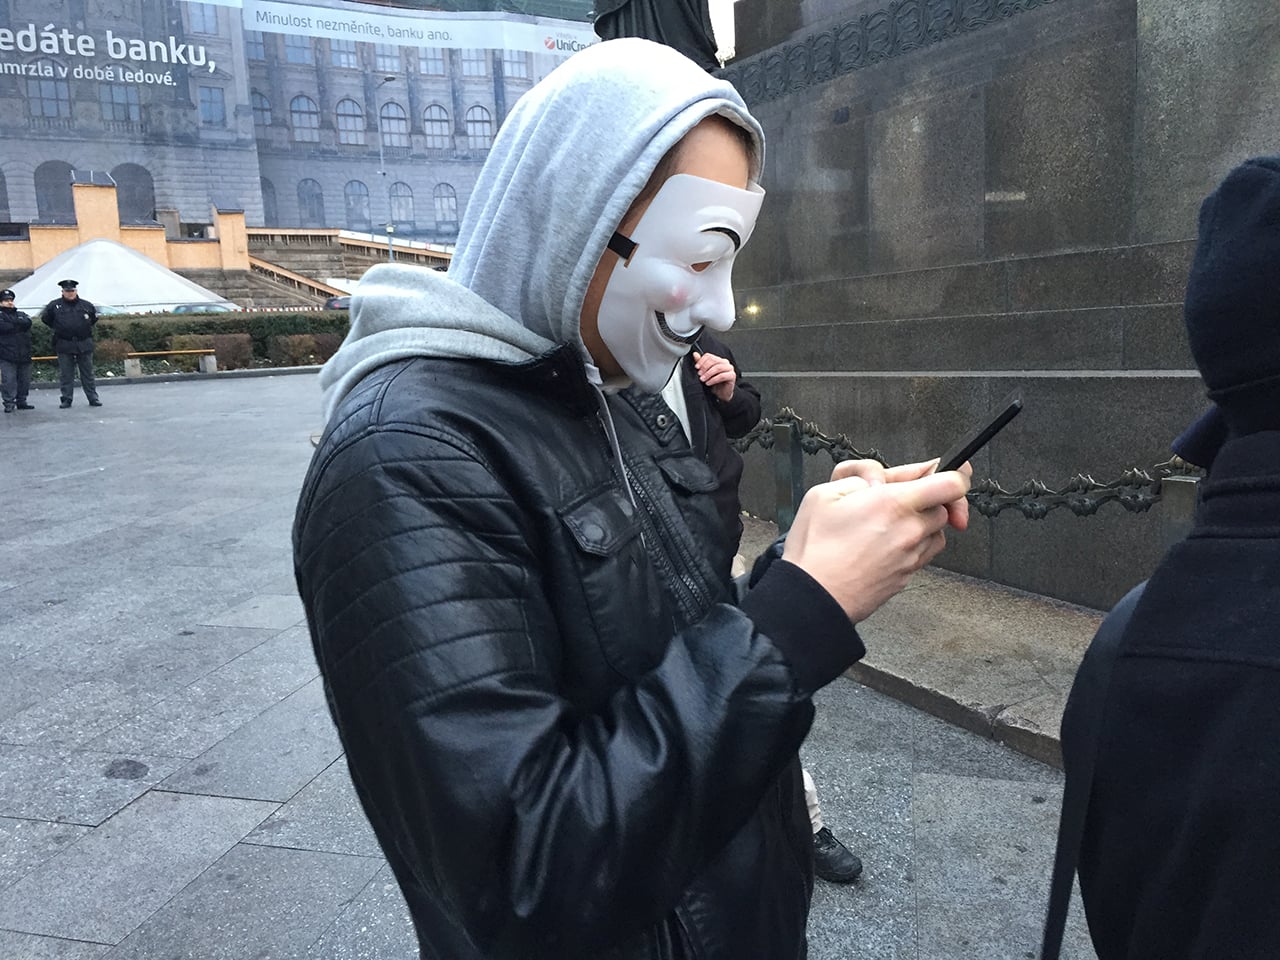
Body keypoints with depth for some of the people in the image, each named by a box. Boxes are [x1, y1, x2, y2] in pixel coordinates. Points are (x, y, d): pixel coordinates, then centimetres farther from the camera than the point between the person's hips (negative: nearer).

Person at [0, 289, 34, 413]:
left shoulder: (21, 314, 17)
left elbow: (27, 322, -5)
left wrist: (12, 323, -11)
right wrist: (19, 325, -6)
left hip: (24, 355, 4)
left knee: (24, 380, 8)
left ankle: (21, 402, 19)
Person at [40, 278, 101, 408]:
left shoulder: (86, 305, 3)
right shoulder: (54, 306, 1)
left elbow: (94, 318, 20)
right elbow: (45, 318, 14)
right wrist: (58, 328, 13)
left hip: (84, 344, 1)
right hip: (64, 345, 0)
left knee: (87, 373, 5)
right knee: (65, 375, 3)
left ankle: (93, 398, 9)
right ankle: (66, 400, 9)